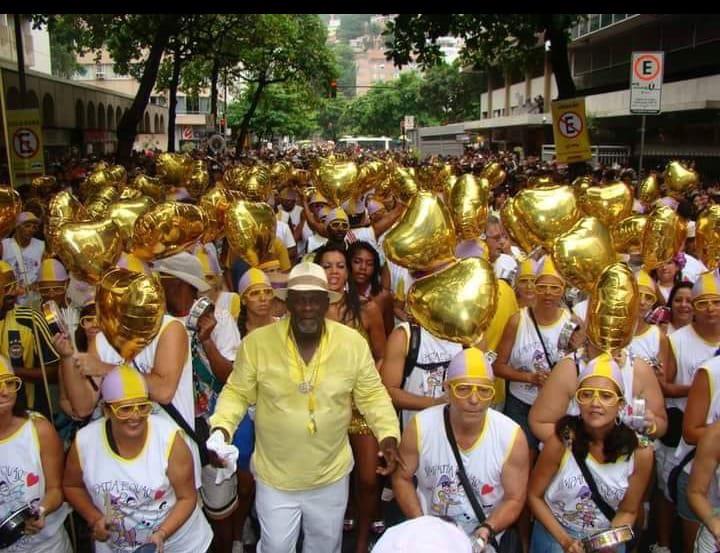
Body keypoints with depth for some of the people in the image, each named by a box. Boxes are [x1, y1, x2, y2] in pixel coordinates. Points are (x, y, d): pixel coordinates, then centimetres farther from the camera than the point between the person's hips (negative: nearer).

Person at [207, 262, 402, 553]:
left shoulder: (353, 343, -14)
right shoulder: (256, 342, -17)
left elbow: (371, 395, -4)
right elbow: (237, 393, -6)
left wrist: (388, 434, -17)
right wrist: (222, 427, -22)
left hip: (331, 476, 1)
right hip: (274, 478, -1)